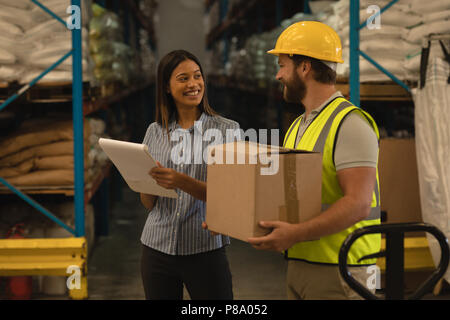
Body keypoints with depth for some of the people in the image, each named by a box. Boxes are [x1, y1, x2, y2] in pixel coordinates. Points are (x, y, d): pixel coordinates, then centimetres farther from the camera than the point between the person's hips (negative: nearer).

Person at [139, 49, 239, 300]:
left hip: (205, 249, -3)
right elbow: (148, 204, 9)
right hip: (157, 248, 3)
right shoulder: (155, 132, 8)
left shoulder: (226, 130, -2)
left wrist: (182, 182, -25)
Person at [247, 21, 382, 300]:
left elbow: (358, 204, -22)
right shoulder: (297, 127, 18)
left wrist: (297, 233, -29)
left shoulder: (350, 123, -12)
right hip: (299, 265, 9)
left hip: (337, 268, -8)